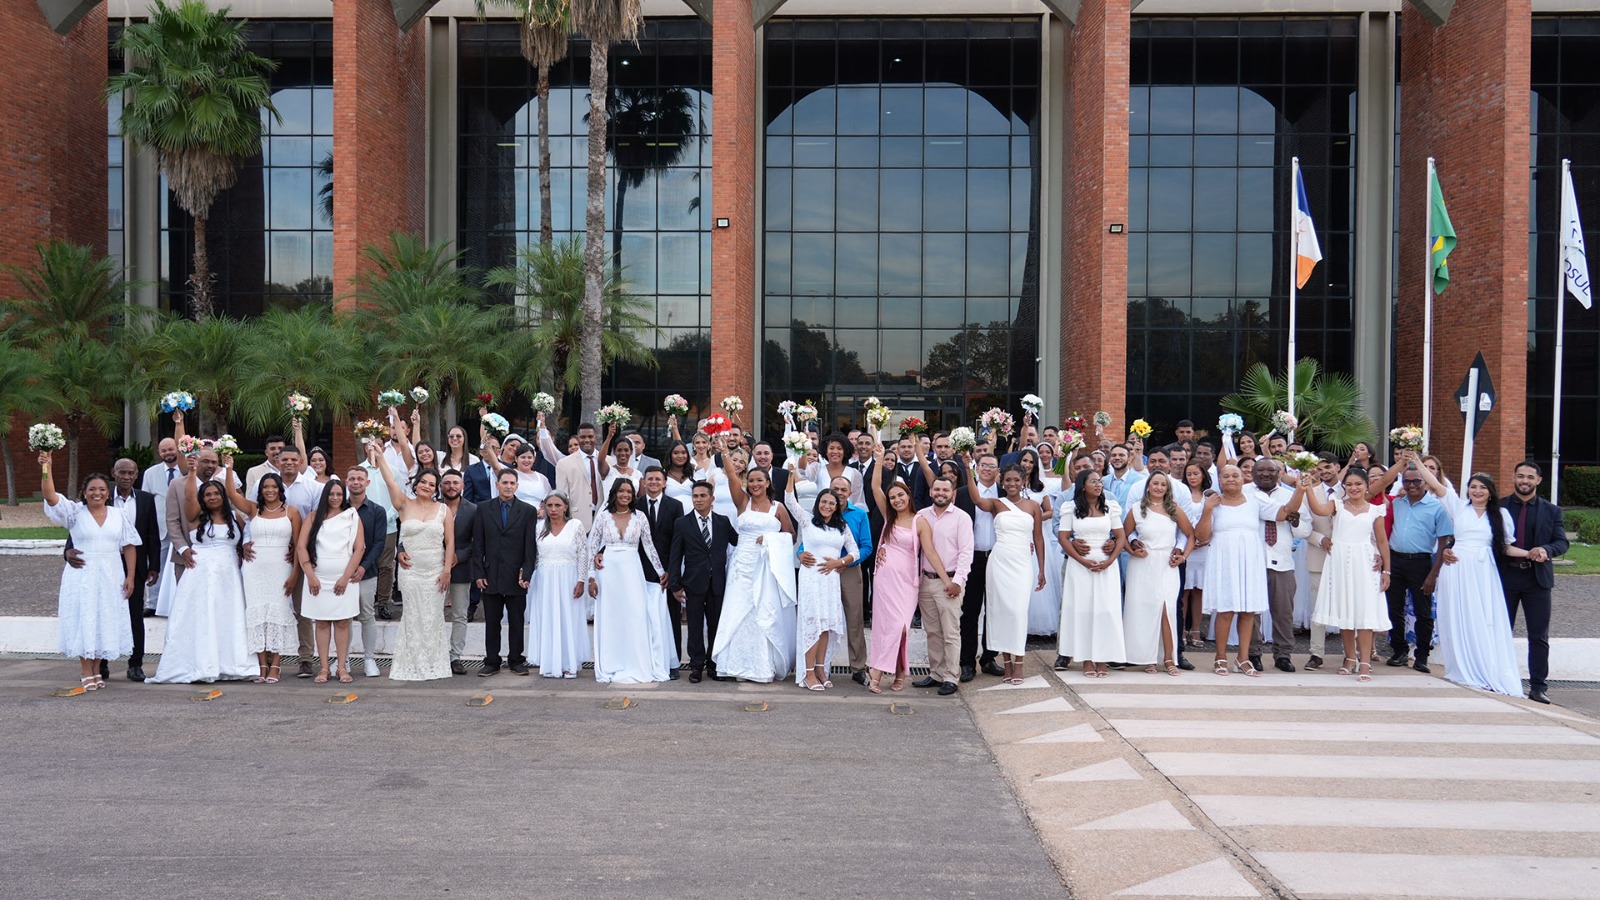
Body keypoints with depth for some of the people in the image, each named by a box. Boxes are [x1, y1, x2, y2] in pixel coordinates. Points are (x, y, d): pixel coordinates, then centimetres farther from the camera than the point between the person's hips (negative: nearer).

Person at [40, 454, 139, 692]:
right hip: (82, 576, -2)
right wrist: (46, 467, -27)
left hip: (110, 577, 2)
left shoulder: (119, 515, 5)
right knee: (84, 621, 2)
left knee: (105, 621, 6)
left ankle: (97, 670, 17)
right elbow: (50, 496, -15)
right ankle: (85, 672, 10)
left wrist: (130, 576, -2)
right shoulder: (75, 512, 0)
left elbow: (129, 546, 4)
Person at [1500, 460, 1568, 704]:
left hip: (1537, 578, 0)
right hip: (1505, 577, 0)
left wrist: (1546, 550, -18)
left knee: (1539, 636, 2)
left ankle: (1537, 687, 8)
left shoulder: (1551, 511, 6)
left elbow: (1562, 542, 2)